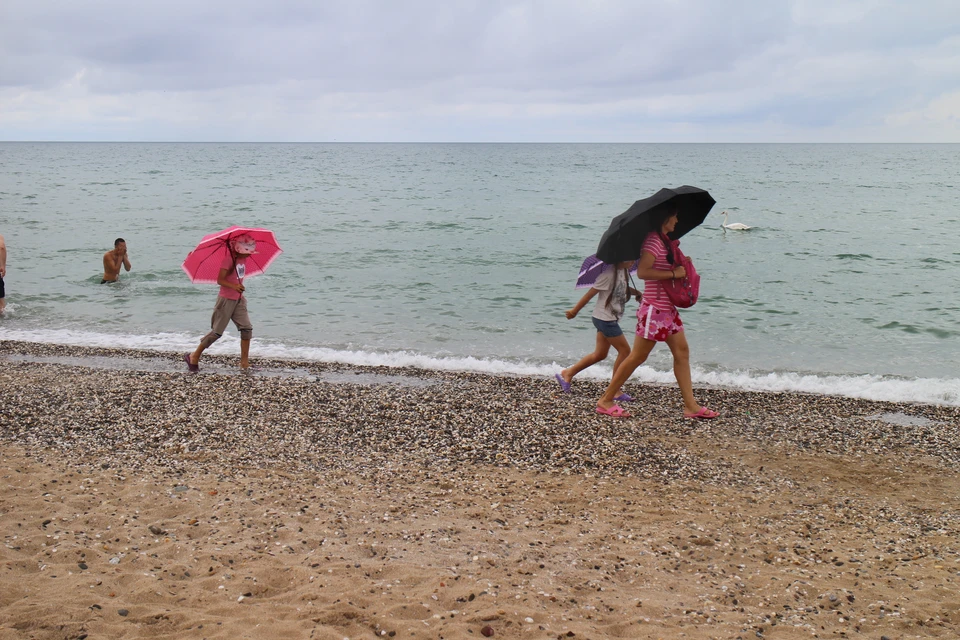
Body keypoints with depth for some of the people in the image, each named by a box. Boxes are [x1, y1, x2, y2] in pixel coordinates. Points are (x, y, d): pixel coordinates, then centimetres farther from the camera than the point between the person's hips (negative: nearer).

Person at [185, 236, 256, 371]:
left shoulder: (243, 258, 2)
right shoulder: (229, 258, -19)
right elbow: (220, 280, -26)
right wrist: (233, 286, -39)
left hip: (239, 299, 7)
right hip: (226, 300, -7)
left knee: (247, 328, -2)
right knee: (217, 332, 0)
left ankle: (244, 362, 4)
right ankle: (194, 357, 15)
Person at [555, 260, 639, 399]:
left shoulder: (623, 271, 6)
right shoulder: (609, 274, -21)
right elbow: (591, 293, -16)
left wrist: (637, 293, 7)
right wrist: (575, 311, -10)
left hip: (610, 319, 9)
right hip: (605, 318, -9)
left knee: (600, 354, 13)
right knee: (624, 350, -4)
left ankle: (567, 374, 23)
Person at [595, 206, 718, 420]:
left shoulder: (663, 240, 13)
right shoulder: (653, 240, -17)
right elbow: (642, 272, -27)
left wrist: (680, 264, 6)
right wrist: (673, 273, -22)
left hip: (668, 308, 10)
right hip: (655, 308, -10)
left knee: (682, 351, 8)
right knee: (637, 356, -3)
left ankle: (690, 406, 11)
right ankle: (605, 401, 6)